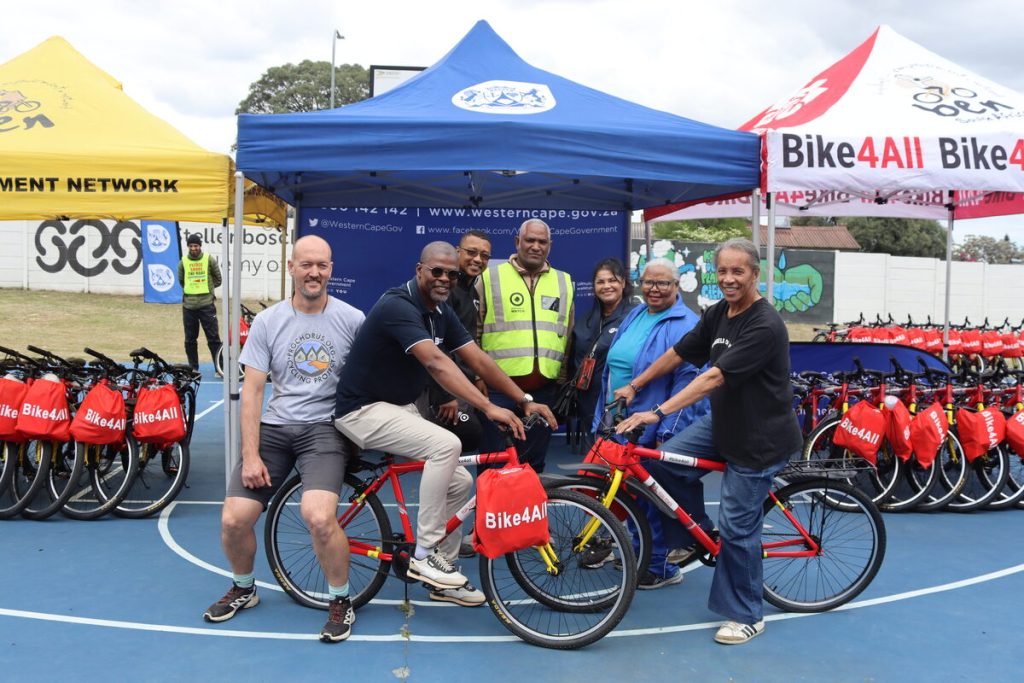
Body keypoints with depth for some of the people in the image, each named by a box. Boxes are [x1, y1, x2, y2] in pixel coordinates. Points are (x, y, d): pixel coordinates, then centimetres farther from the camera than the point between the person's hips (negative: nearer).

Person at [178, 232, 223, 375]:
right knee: (190, 339, 10)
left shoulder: (209, 259, -1)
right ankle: (193, 368, 21)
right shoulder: (183, 261, 4)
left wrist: (206, 287, 4)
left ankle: (219, 368, 2)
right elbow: (181, 280, 17)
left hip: (207, 304, -2)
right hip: (188, 305, 3)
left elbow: (218, 279, 8)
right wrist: (191, 289, 8)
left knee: (213, 337, -3)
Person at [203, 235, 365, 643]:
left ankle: (341, 601, 0)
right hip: (274, 426, 3)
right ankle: (243, 589, 28)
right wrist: (250, 455, -7)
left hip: (325, 427, -3)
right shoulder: (268, 321, 1)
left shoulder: (352, 319, -3)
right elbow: (252, 390, 0)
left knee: (318, 517, -27)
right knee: (233, 520, -5)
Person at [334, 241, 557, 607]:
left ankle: (444, 574, 17)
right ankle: (424, 555, -16)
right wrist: (489, 408, -44)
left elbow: (479, 360, 0)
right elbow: (437, 363, -36)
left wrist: (525, 401, -9)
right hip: (363, 409, -9)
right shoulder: (397, 306, -23)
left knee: (459, 481, 1)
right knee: (446, 445, -28)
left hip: (400, 408, 9)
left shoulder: (442, 313, 5)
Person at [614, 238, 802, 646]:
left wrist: (658, 412, -37)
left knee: (737, 527, -2)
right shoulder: (717, 314, 2)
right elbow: (679, 353, 13)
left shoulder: (765, 326, -24)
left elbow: (713, 378, -32)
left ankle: (747, 616, 18)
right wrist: (634, 386, 16)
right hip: (721, 422, 8)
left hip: (759, 437, -8)